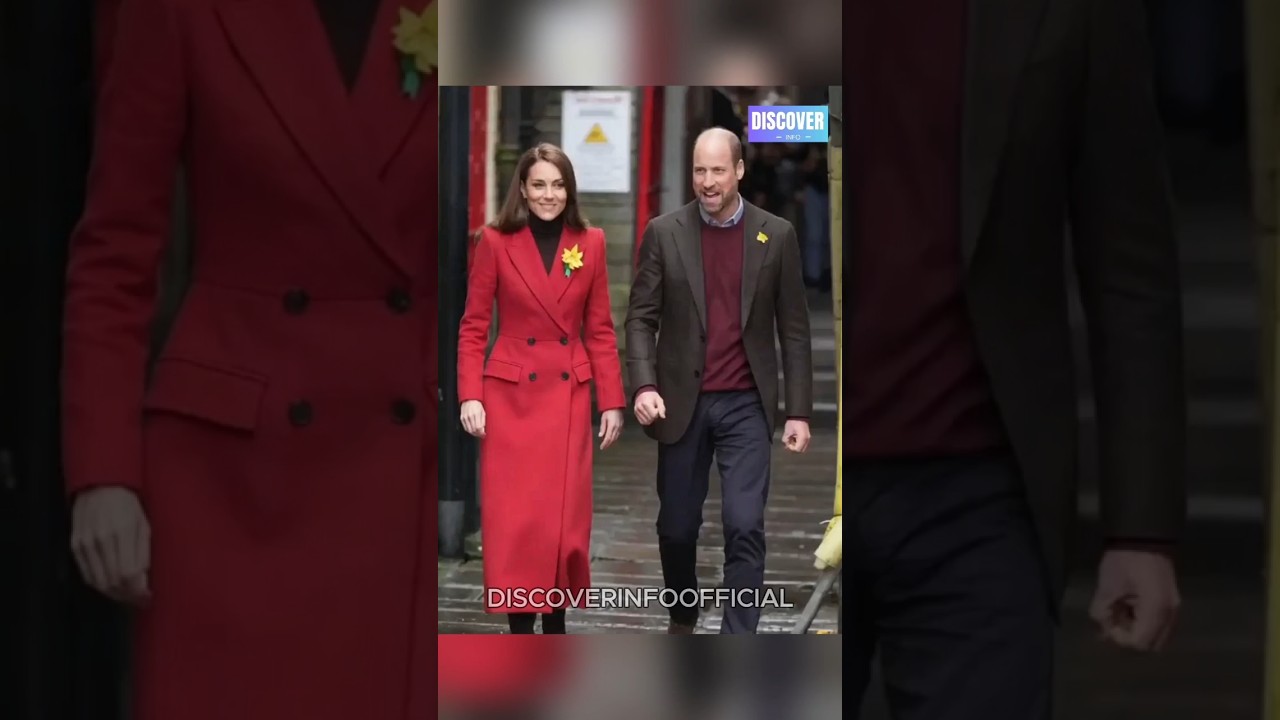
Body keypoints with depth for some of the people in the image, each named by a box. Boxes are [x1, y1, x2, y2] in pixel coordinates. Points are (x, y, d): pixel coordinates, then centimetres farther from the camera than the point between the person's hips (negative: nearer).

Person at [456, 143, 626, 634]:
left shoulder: (590, 242, 4)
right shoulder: (496, 241, -2)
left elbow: (600, 330, 6)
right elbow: (473, 326, 0)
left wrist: (612, 401, 2)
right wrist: (470, 396, -9)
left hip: (569, 395, 2)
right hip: (511, 394, -2)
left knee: (565, 517, 3)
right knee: (513, 519, -3)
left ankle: (555, 624, 17)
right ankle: (519, 628, 5)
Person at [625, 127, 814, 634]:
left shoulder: (776, 235, 1)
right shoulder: (664, 233, 0)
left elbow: (794, 330, 3)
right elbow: (641, 318, 0)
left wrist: (799, 412, -2)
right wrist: (645, 386, -16)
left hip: (746, 405, -1)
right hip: (681, 403, 1)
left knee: (745, 527, -10)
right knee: (677, 526, 11)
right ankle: (682, 620, 36)